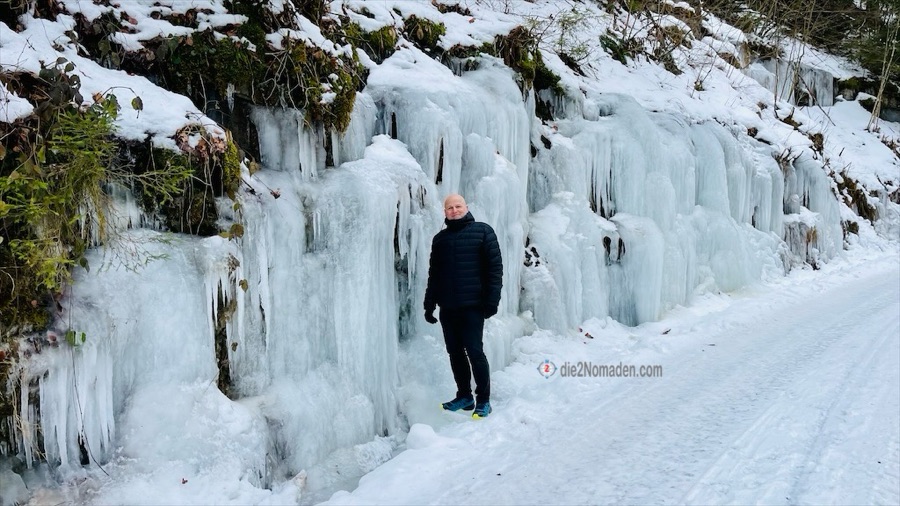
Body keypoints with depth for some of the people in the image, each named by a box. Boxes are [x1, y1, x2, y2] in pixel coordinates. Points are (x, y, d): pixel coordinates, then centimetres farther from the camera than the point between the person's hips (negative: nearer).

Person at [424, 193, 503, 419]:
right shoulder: (440, 238, 14)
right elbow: (433, 275, 18)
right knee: (455, 353, 9)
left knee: (474, 352, -6)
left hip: (472, 306, -5)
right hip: (447, 308, 5)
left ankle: (483, 400, 5)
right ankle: (464, 396, 21)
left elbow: (495, 267, -3)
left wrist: (492, 300, -11)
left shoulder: (482, 231, 1)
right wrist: (429, 304, 12)